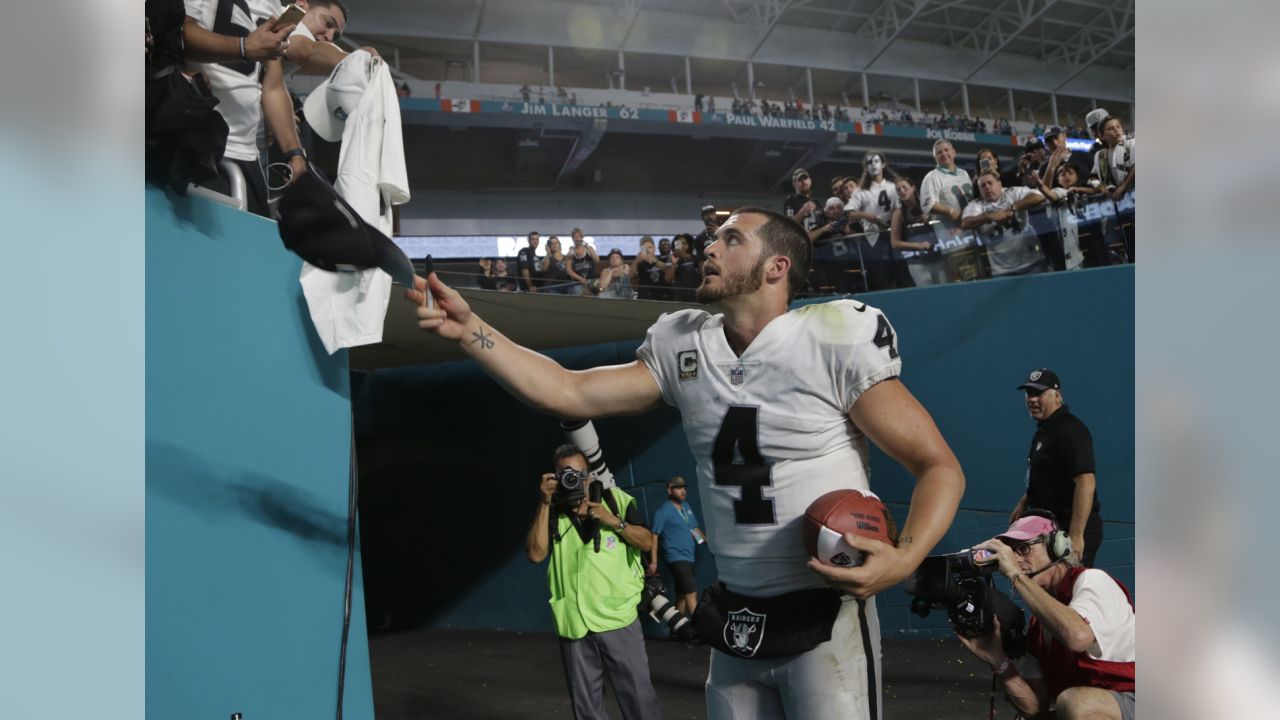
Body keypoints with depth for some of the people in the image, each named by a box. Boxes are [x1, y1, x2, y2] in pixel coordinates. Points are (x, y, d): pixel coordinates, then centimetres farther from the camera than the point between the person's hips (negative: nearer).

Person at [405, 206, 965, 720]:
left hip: (826, 619, -4)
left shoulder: (835, 340, -14)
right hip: (736, 625, 5)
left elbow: (939, 468, -11)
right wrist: (468, 330, -8)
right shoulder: (682, 347, 1)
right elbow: (568, 393, 0)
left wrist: (904, 560, -29)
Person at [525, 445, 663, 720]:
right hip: (573, 624, 1)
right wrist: (545, 503, -15)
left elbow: (647, 542, -1)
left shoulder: (615, 499, 2)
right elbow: (535, 554, -11)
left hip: (619, 618, -1)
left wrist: (613, 521, -16)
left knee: (639, 697, 2)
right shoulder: (551, 512, 3)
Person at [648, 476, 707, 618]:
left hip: (689, 558, 8)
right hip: (677, 558, -7)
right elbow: (654, 536, -12)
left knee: (682, 595, 15)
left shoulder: (687, 507, 12)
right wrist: (653, 561, -17)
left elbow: (695, 528, 20)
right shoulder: (663, 511, -9)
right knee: (691, 593, -14)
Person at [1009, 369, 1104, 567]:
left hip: (1069, 529, -10)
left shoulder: (1069, 430, -18)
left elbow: (1086, 481, -27)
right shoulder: (1044, 430, 14)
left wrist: (1076, 535, -31)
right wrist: (1023, 504, 19)